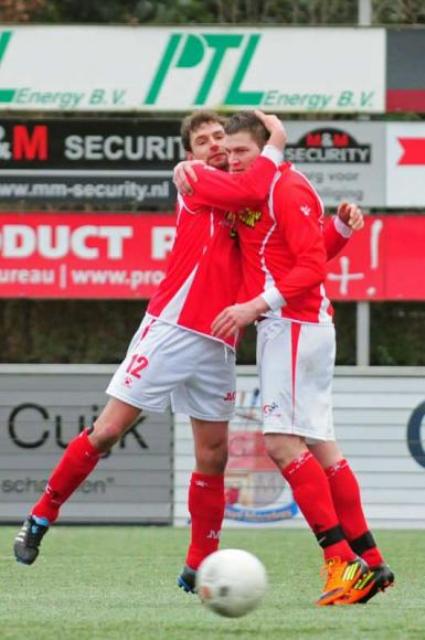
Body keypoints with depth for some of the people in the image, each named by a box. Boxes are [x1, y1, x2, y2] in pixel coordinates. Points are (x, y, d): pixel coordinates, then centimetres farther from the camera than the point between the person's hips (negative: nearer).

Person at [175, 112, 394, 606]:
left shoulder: (288, 189, -11)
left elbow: (313, 266, -18)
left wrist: (256, 305, -24)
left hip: (295, 324, -10)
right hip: (279, 327, 10)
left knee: (281, 440, -16)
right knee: (318, 445, 9)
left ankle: (343, 560, -18)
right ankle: (369, 562, 11)